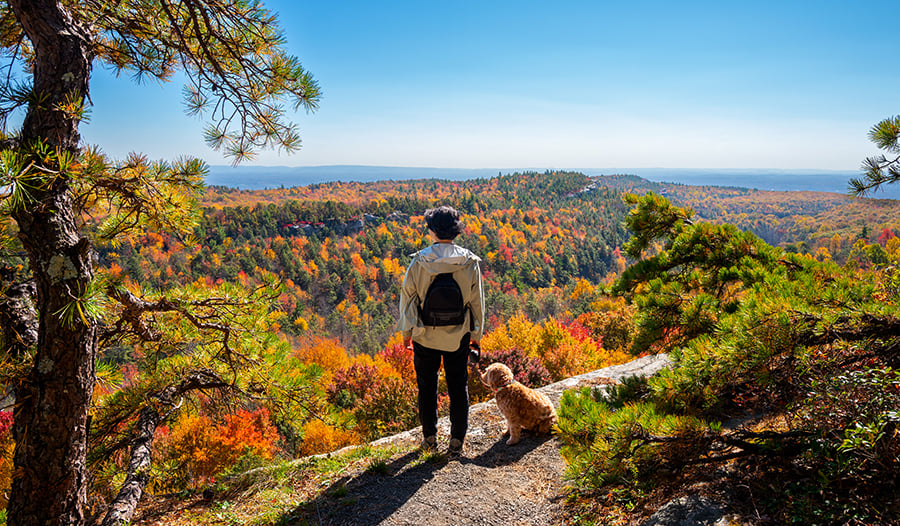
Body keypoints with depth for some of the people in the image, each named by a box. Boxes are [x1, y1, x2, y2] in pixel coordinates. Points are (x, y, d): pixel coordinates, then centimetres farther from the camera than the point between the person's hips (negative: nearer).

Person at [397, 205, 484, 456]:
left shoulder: (420, 261, -12)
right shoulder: (470, 262, -7)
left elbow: (407, 296, -4)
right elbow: (477, 301, 0)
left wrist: (407, 331, 8)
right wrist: (476, 335, 11)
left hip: (425, 335, 0)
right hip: (458, 336, 1)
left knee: (427, 386, 15)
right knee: (458, 388, 12)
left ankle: (429, 437, 26)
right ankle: (457, 440, 16)